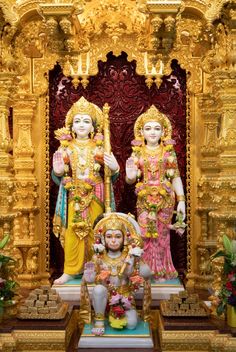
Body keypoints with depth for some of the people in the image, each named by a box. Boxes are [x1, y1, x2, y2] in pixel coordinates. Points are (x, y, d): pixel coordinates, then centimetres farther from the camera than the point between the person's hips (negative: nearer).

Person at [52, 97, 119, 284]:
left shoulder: (99, 147, 2)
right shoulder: (65, 147, 3)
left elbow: (110, 176, 5)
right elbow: (58, 177, 6)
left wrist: (114, 168, -16)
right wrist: (57, 172, -15)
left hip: (94, 196, 0)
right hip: (73, 195, 0)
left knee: (94, 232, 6)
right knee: (72, 231, 0)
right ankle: (71, 270, 12)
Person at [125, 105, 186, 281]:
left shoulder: (169, 151, 1)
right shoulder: (137, 152, 3)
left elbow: (176, 177, 2)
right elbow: (131, 179, 5)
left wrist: (181, 200, -2)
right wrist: (130, 176, -19)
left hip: (165, 198, 0)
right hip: (145, 198, 1)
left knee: (162, 234, 6)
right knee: (146, 234, 2)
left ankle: (161, 271, 19)